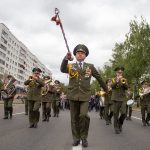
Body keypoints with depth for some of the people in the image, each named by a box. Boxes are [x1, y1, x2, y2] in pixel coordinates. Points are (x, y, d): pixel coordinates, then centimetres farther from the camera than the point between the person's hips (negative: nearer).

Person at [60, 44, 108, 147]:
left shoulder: (90, 66, 9)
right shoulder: (70, 66, 7)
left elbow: (99, 78, 17)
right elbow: (62, 69, -16)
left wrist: (106, 89, 25)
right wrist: (66, 59, -34)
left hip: (85, 96, -1)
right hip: (73, 95, 1)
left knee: (83, 115, -17)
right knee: (74, 118, 6)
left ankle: (84, 137, 4)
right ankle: (76, 138, 22)